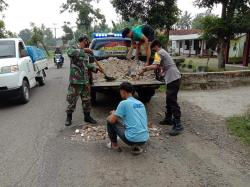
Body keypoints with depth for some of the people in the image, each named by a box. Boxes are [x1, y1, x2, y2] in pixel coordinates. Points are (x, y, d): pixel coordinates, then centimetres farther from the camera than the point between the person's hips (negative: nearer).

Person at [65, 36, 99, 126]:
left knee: (86, 100, 13)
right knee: (72, 100, 3)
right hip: (75, 81, -6)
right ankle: (69, 117, 20)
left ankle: (87, 116, 26)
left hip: (85, 81, 7)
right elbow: (70, 52, -29)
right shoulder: (74, 47, -5)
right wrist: (83, 50, -30)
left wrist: (95, 68, 14)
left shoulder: (85, 53, 14)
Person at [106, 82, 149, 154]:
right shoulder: (140, 103, 12)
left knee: (110, 122, 10)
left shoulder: (124, 103, -9)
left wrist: (113, 114, 20)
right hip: (144, 139, 6)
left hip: (132, 139, -6)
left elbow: (112, 120, -4)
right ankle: (137, 146, 13)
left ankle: (114, 145, 24)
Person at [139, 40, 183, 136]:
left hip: (173, 78, -10)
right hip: (173, 78, 11)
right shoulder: (163, 52, 24)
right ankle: (168, 119, 28)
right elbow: (159, 66, 27)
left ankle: (178, 125, -11)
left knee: (172, 101, -12)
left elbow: (155, 66, -19)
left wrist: (145, 68, -5)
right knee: (169, 100, 17)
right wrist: (147, 68, 24)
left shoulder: (159, 53, -6)